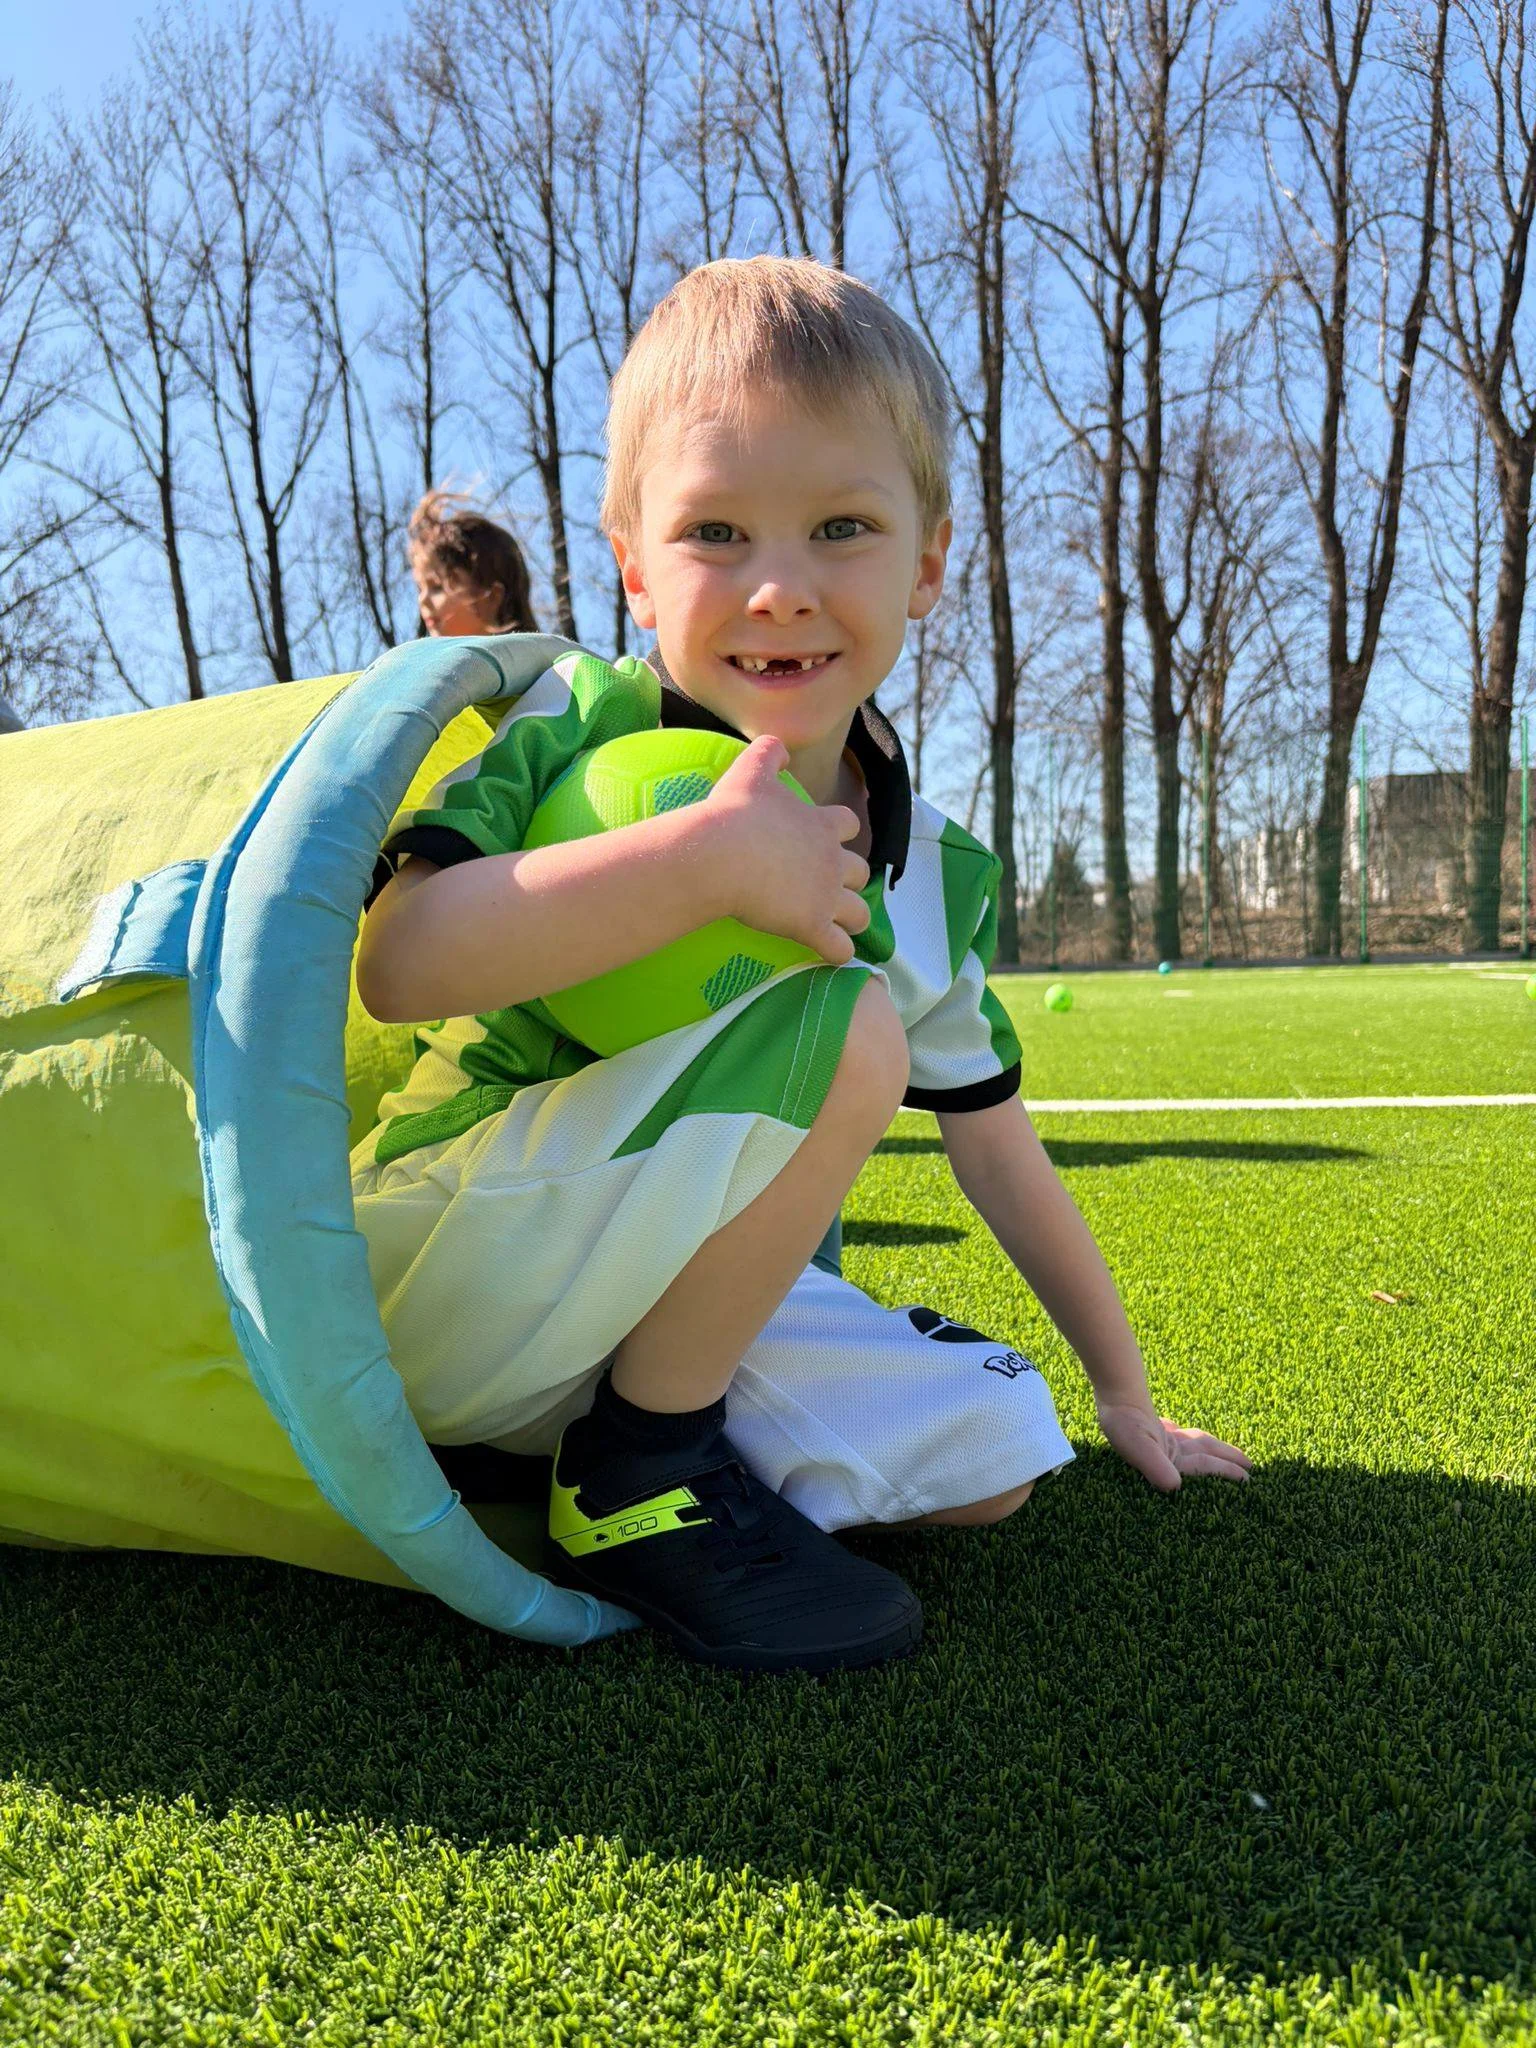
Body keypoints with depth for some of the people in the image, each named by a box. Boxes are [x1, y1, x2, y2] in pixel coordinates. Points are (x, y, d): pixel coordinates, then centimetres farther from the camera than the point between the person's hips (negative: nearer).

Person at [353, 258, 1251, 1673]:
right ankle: (635, 1482, -12)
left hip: (673, 1307, 6)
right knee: (846, 1023, -26)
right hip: (433, 1287, -5)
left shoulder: (938, 878, 0)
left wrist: (1125, 1393, 17)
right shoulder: (578, 729, -15)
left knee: (994, 1445, -7)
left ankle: (644, 1424, 4)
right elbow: (400, 965, -30)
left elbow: (997, 1149, 11)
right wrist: (708, 856, -37)